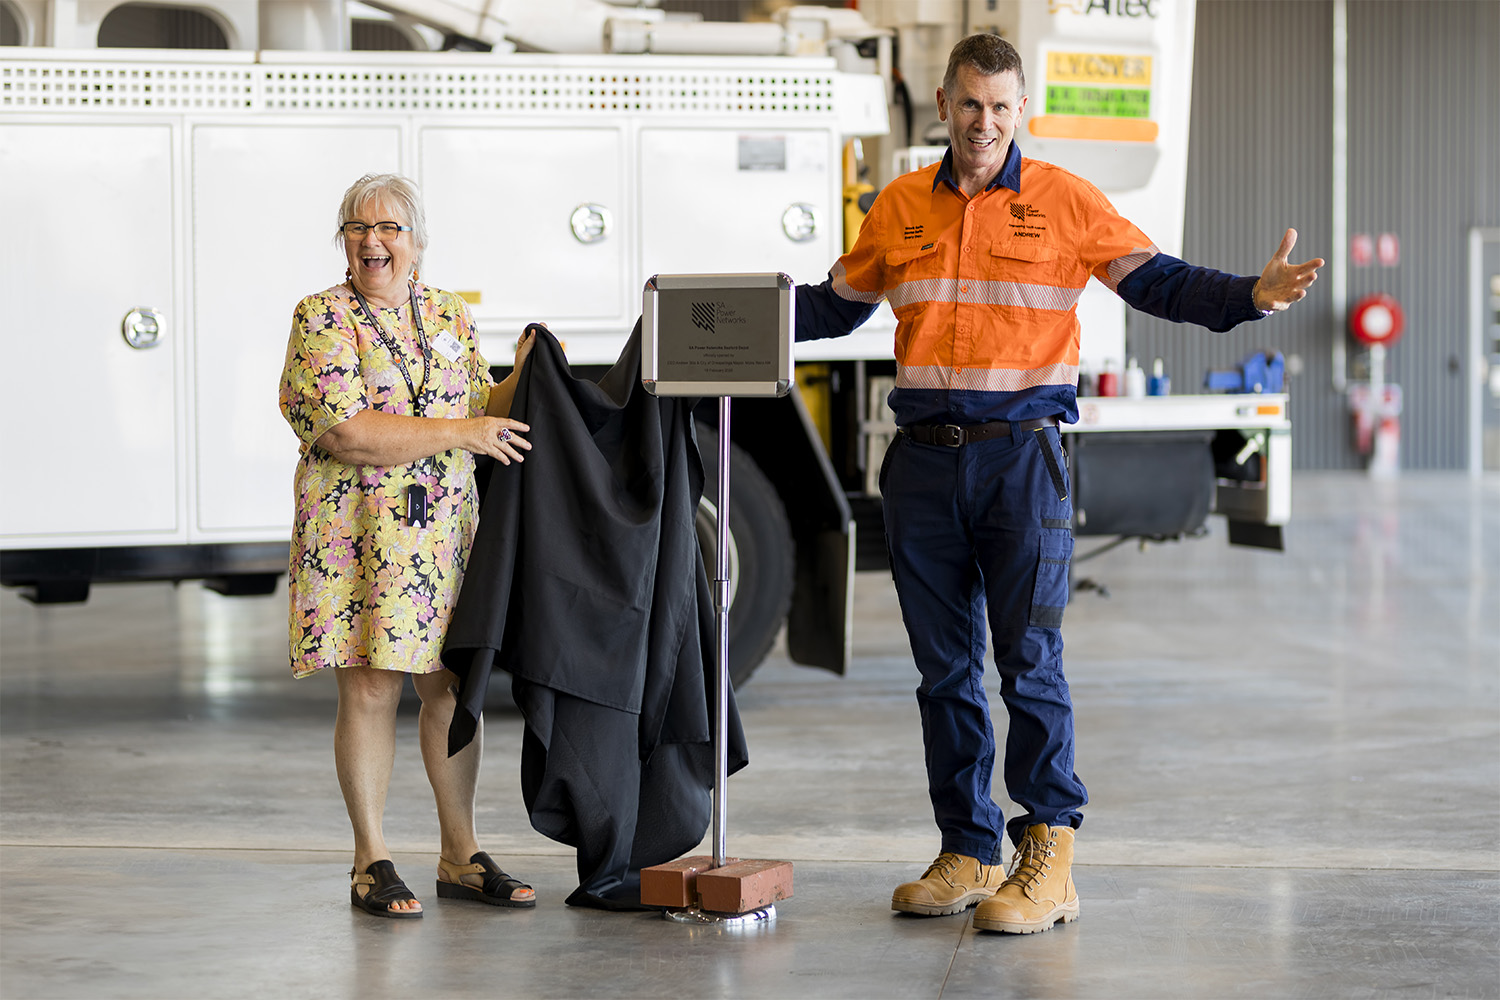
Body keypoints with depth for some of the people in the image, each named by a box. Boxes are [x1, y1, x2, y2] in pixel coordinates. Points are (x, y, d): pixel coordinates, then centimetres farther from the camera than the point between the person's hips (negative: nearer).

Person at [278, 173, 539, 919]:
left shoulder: (452, 318, 12)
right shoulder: (321, 318, -4)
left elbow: (482, 415, 16)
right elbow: (344, 432, -16)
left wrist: (520, 379, -3)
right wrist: (456, 432, -16)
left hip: (446, 535, 5)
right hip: (356, 534, -5)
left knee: (452, 688, 6)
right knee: (370, 690, -3)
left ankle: (460, 856, 16)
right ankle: (371, 863, 6)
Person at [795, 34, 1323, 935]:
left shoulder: (1064, 201, 1)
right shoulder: (900, 209, 11)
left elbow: (1157, 282, 0)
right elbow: (836, 305, 22)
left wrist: (1251, 296, -16)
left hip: (1022, 456, -4)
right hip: (925, 460, 4)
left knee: (1029, 659, -8)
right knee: (945, 666, 7)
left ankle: (1050, 853, 0)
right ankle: (970, 853, 15)